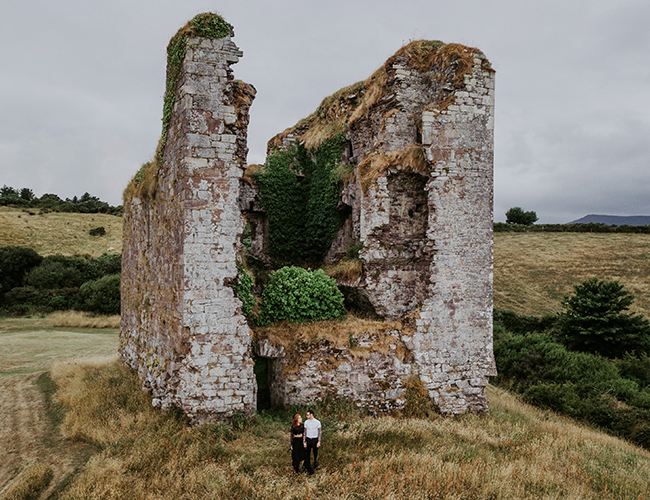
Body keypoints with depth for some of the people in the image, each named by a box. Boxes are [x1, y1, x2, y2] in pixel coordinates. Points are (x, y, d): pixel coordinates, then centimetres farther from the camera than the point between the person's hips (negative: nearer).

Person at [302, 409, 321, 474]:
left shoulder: (317, 422, -8)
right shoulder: (306, 422, -1)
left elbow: (319, 433, -4)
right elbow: (305, 432, 3)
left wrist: (319, 442, -9)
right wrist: (304, 442, -1)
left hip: (315, 440, -2)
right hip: (308, 440, 2)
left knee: (315, 453, 11)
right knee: (307, 454, 1)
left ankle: (315, 463, 36)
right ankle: (309, 469, 10)